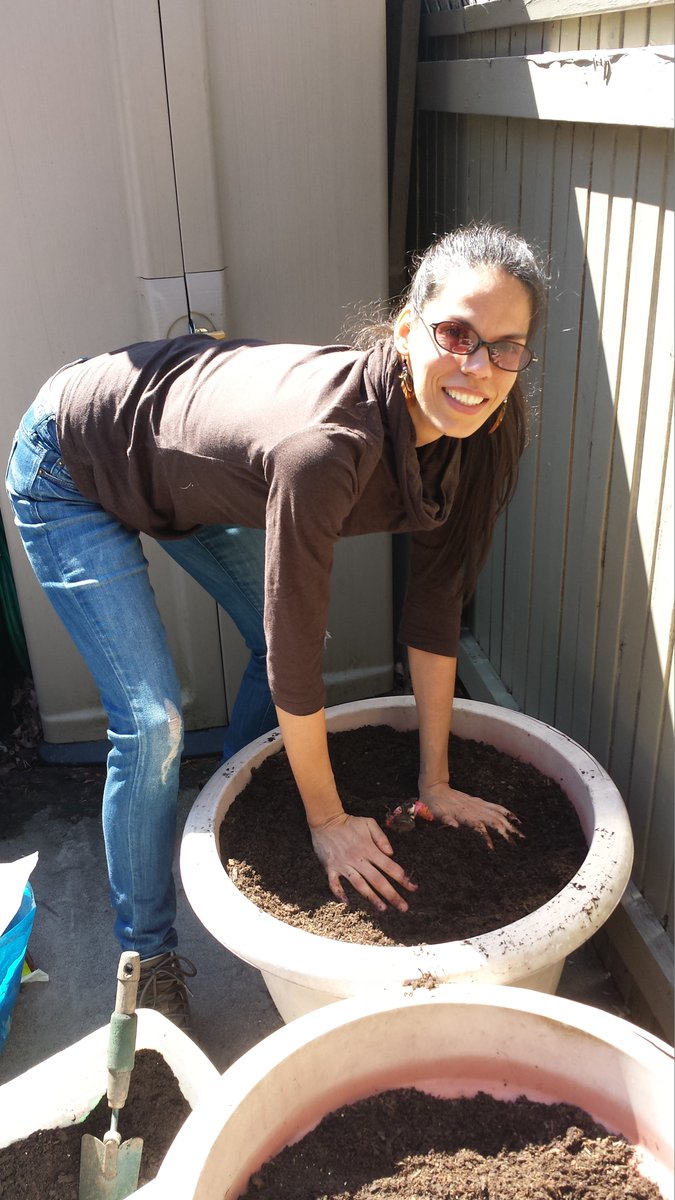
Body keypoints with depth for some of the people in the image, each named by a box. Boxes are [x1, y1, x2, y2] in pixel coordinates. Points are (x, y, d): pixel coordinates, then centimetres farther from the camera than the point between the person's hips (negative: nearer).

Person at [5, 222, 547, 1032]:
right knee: (152, 722, -10)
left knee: (272, 643, 14)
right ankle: (147, 960, 14)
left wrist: (435, 784, -6)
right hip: (73, 469, -7)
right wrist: (328, 821, -17)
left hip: (191, 469, 7)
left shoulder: (489, 433, -20)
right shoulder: (327, 442, -42)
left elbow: (436, 605, -11)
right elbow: (297, 649, -33)